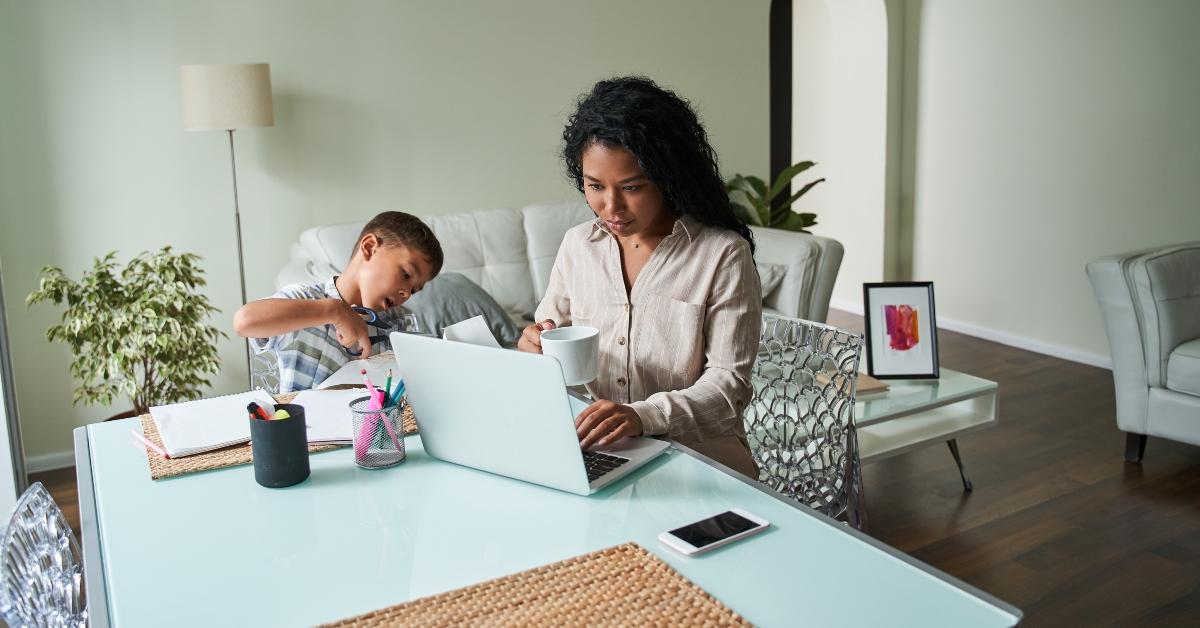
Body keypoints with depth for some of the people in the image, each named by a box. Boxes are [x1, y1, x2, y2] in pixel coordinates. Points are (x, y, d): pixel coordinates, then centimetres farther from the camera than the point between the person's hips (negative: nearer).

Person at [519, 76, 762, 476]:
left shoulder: (723, 254, -7)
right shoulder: (578, 245, 8)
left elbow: (729, 385, -10)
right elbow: (551, 337, 18)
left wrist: (642, 415, -27)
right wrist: (535, 350, -8)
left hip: (695, 453, -3)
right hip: (592, 449, 4)